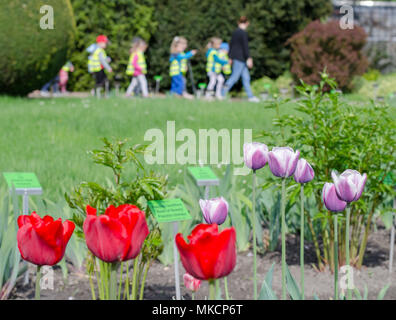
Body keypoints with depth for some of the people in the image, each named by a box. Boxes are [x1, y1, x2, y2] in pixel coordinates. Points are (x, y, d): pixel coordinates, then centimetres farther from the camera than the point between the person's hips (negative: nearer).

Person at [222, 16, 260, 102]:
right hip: (241, 58, -9)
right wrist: (249, 58, -15)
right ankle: (222, 94, -9)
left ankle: (250, 96, 12)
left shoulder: (235, 32, 11)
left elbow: (231, 45, 16)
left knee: (246, 77, 11)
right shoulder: (243, 33, -13)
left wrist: (230, 58, 22)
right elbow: (245, 46, -16)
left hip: (235, 57, 9)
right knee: (235, 76, -6)